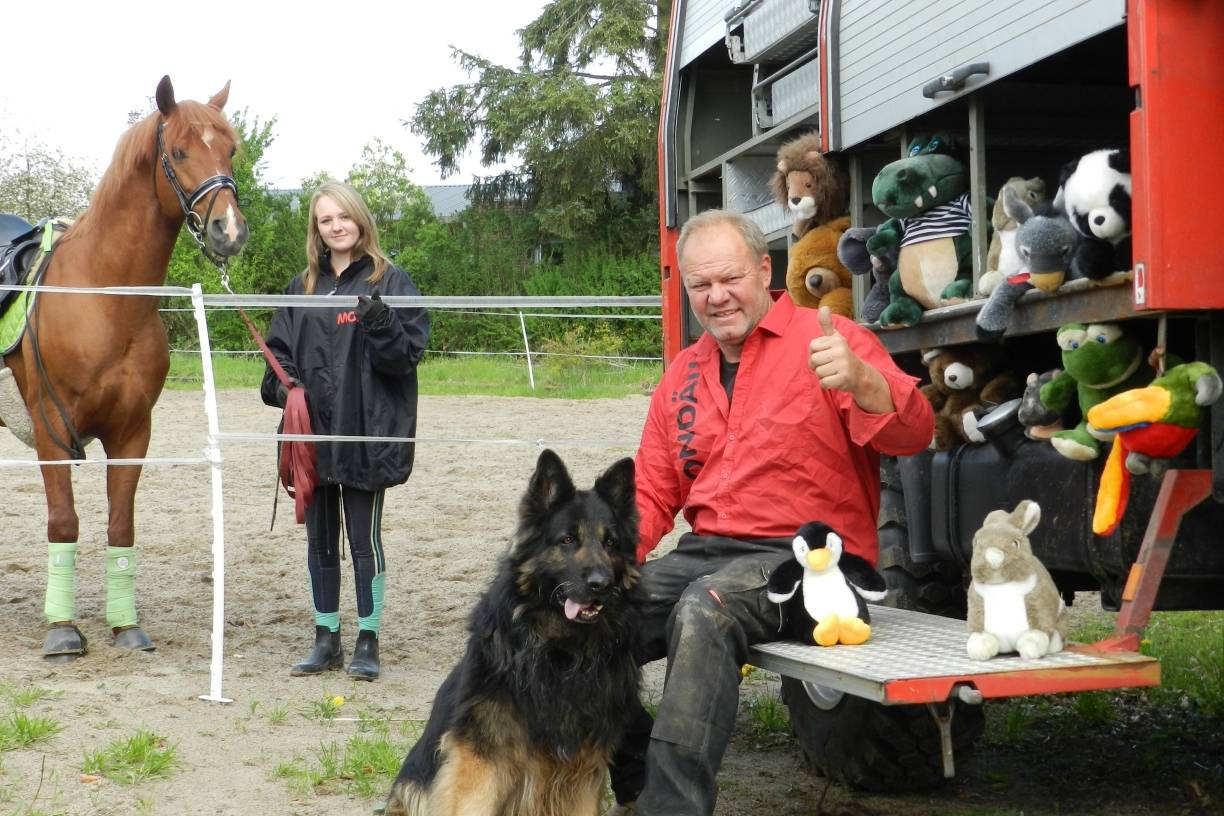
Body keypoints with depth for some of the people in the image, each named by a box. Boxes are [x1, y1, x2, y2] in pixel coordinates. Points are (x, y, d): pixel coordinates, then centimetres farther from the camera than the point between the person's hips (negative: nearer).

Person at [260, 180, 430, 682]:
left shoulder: (389, 282, -3)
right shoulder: (302, 287, 12)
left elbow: (408, 354, -8)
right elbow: (280, 348, 15)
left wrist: (380, 324, -26)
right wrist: (281, 384, -5)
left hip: (367, 433, -5)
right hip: (313, 432, 5)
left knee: (364, 538, 3)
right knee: (320, 540, 12)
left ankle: (367, 642, 13)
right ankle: (326, 640, 23)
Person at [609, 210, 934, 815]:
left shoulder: (827, 339, -2)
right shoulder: (682, 374, 17)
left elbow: (913, 434, -15)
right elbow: (651, 494, 18)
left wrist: (859, 379, -37)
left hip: (807, 554, -6)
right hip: (705, 552, 6)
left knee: (705, 610, -35)